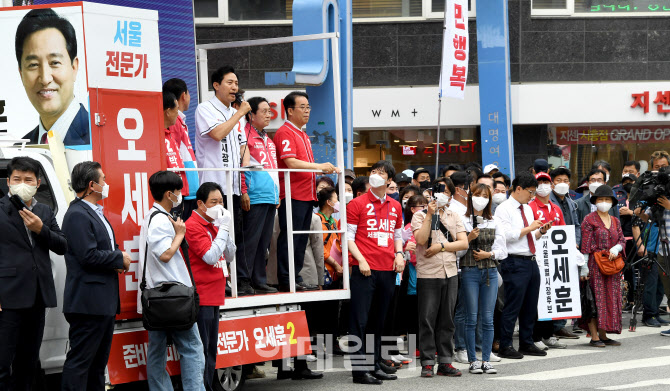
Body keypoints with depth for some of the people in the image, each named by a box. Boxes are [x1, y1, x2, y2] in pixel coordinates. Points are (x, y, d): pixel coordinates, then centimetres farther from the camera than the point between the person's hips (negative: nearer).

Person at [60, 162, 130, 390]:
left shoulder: (96, 213, 17)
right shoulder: (77, 215, -15)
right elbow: (88, 256, -23)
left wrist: (117, 260, 4)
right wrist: (120, 259, -10)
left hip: (104, 301, 11)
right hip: (88, 301, -11)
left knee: (99, 361, 15)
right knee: (80, 361, -7)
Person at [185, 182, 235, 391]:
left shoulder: (212, 225, 15)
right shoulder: (193, 226, -12)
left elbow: (229, 255, 14)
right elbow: (211, 256, -20)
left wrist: (224, 228, 2)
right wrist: (223, 228, -14)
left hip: (214, 295, 9)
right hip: (202, 297, -9)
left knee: (211, 349, 13)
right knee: (201, 349, -7)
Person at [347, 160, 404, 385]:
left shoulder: (395, 206, 15)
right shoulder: (358, 204, 0)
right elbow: (348, 236, -2)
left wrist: (399, 253, 5)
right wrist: (360, 260, -13)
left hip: (388, 270, 5)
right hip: (365, 270, -5)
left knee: (379, 320, 12)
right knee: (360, 320, -5)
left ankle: (375, 366, 19)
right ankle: (359, 370, -4)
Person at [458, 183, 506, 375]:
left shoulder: (494, 223, 12)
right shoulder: (462, 222, 1)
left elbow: (503, 250, 10)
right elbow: (457, 250, -2)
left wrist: (490, 254, -7)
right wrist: (469, 239, -16)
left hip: (490, 272, 3)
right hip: (470, 272, -3)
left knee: (488, 319, 2)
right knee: (471, 318, -1)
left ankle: (486, 360, 7)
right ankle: (473, 360, 6)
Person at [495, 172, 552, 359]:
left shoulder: (527, 209, 18)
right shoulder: (504, 209, -7)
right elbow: (508, 235, -18)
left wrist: (540, 231, 5)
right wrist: (529, 228, -12)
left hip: (531, 261, 8)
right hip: (515, 263, -8)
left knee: (530, 306, 12)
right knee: (512, 307, -6)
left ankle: (526, 343, 21)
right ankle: (505, 347, 0)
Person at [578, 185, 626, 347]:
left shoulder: (615, 221, 15)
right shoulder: (589, 220, -4)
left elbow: (622, 240, 15)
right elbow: (585, 245, -9)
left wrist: (616, 248, -8)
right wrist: (584, 267, -14)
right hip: (595, 265, -6)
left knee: (610, 299, 6)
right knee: (596, 298, -7)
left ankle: (603, 335, 13)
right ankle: (594, 337, -5)